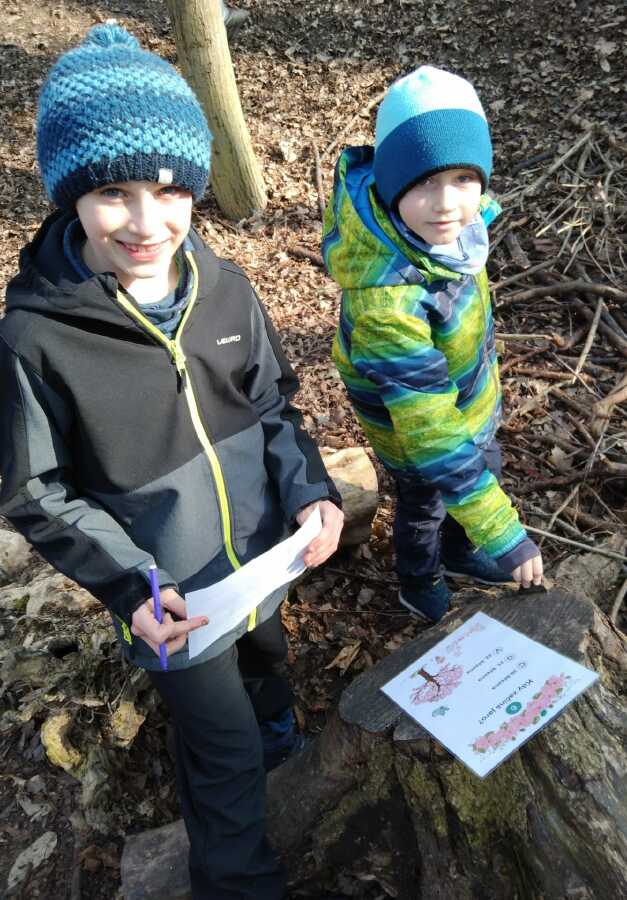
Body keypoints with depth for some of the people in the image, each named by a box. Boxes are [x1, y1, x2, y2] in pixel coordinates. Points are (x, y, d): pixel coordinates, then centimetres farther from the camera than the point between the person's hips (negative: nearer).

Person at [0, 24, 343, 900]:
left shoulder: (224, 288, -14)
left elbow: (274, 405, 0)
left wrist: (308, 488, -16)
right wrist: (128, 586, -23)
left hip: (261, 552, 4)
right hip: (173, 593, -4)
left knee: (266, 657, 33)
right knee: (228, 751, 14)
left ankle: (274, 720, 70)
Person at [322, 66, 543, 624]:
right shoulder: (388, 301, -46)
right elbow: (431, 437, -42)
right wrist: (501, 533, -36)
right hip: (410, 419, -7)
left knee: (485, 467, 30)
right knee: (425, 504, 22)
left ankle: (456, 552, 61)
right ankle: (421, 587, 57)